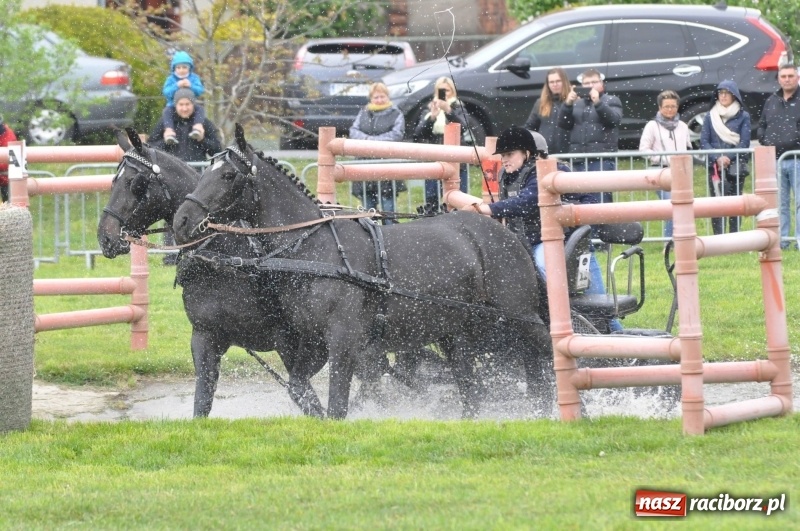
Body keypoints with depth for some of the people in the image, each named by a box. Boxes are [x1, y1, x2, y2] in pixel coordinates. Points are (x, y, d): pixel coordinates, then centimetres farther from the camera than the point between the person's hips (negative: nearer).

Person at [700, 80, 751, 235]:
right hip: (715, 167, 1)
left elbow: (744, 142, -2)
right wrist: (717, 158, -13)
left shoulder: (743, 116, 3)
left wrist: (728, 158, -15)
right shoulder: (710, 116, 9)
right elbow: (704, 141, 3)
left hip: (736, 166, -1)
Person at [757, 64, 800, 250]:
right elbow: (762, 125, 22)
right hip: (775, 160, 5)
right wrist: (765, 141, 7)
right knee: (780, 203, 8)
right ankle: (781, 240, 11)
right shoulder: (771, 101, 14)